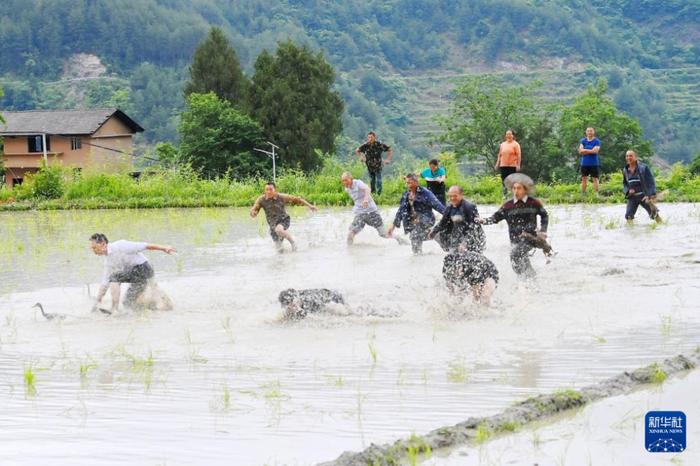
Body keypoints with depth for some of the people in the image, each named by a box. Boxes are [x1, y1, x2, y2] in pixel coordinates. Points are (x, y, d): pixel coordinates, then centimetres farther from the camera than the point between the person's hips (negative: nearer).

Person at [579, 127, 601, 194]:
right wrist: (590, 151, -12)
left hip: (594, 164, -3)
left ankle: (596, 193, -1)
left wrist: (585, 150, -8)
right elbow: (580, 151, -3)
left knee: (595, 179, -2)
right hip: (584, 163, 3)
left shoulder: (597, 141, -1)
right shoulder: (583, 141, 8)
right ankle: (583, 193, 10)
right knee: (584, 179, 5)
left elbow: (595, 151, -14)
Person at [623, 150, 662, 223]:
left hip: (644, 196, -3)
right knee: (628, 215, -8)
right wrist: (628, 191, -4)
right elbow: (624, 183, 18)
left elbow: (651, 181, -9)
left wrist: (652, 195, -18)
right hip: (632, 197, 3)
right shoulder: (625, 170, 6)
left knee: (654, 214, 1)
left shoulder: (643, 167, -9)